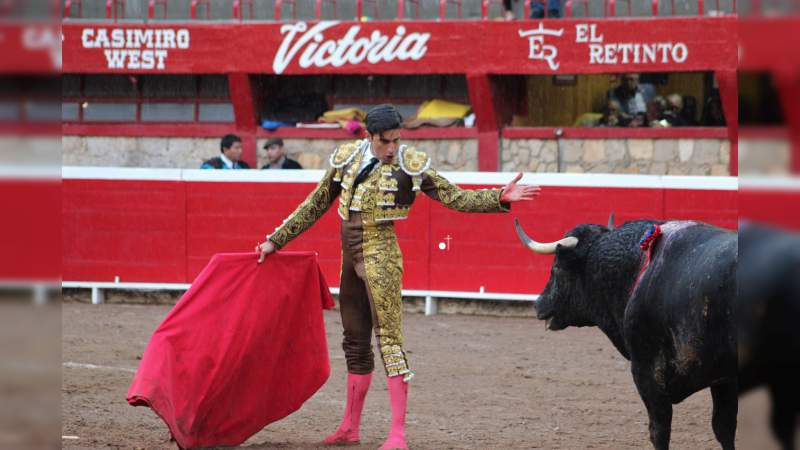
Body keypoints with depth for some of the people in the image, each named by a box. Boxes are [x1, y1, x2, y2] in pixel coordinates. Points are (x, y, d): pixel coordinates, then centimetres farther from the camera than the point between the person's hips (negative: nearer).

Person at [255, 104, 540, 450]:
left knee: (388, 337, -13)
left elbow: (456, 198, -6)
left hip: (381, 257, -5)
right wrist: (276, 240, 16)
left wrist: (500, 198, -21)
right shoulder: (347, 159, 5)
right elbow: (315, 206, 15)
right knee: (355, 343, 14)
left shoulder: (411, 165, -6)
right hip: (351, 259, 5)